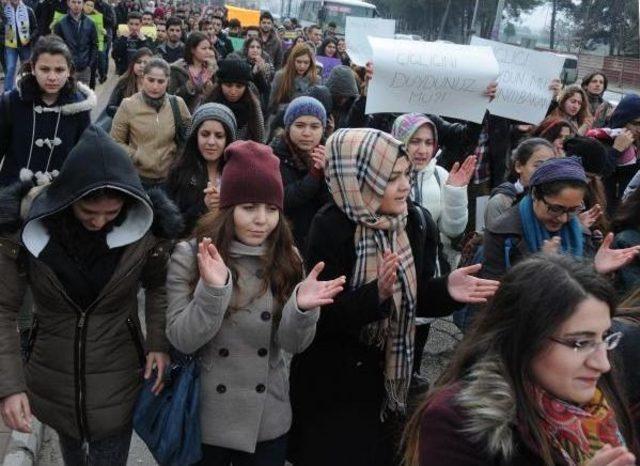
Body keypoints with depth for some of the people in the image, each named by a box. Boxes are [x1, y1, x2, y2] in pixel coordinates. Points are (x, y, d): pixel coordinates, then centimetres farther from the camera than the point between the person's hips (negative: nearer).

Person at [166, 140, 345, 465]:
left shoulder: (286, 257, -3)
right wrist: (213, 289, -30)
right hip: (203, 419, -2)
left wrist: (301, 307, -26)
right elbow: (182, 340, -15)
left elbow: (293, 344, -6)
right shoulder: (189, 255, -10)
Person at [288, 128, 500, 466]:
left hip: (385, 378, 6)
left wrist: (446, 289, -18)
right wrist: (376, 294, -37)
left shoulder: (412, 220, -5)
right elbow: (322, 315, -23)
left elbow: (415, 297, 2)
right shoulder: (331, 227, -21)